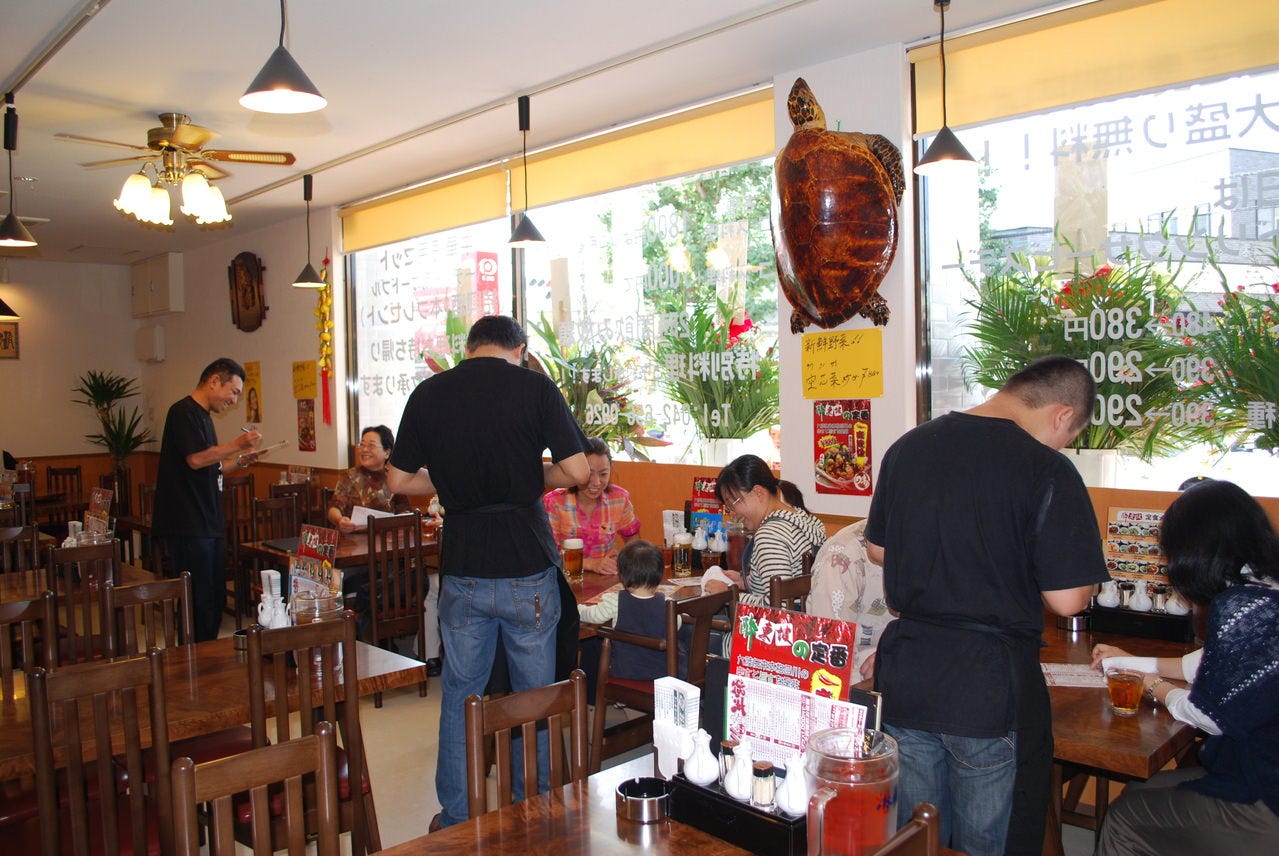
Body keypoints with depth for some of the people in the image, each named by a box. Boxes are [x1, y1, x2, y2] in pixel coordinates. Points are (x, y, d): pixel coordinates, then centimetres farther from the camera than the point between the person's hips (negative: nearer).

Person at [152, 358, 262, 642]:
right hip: (188, 526, -10)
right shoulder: (184, 412, -10)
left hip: (209, 525, 10)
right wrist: (237, 444, -15)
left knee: (215, 598, 13)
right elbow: (196, 459, -22)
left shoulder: (203, 416, 21)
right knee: (200, 601, -6)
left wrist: (239, 461, 12)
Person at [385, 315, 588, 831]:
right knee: (535, 694, 13)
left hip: (461, 567, 2)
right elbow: (576, 470, -10)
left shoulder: (428, 393, 2)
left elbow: (398, 481, 6)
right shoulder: (534, 387, -6)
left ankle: (455, 818, 26)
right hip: (527, 565, -2)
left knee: (460, 693, 15)